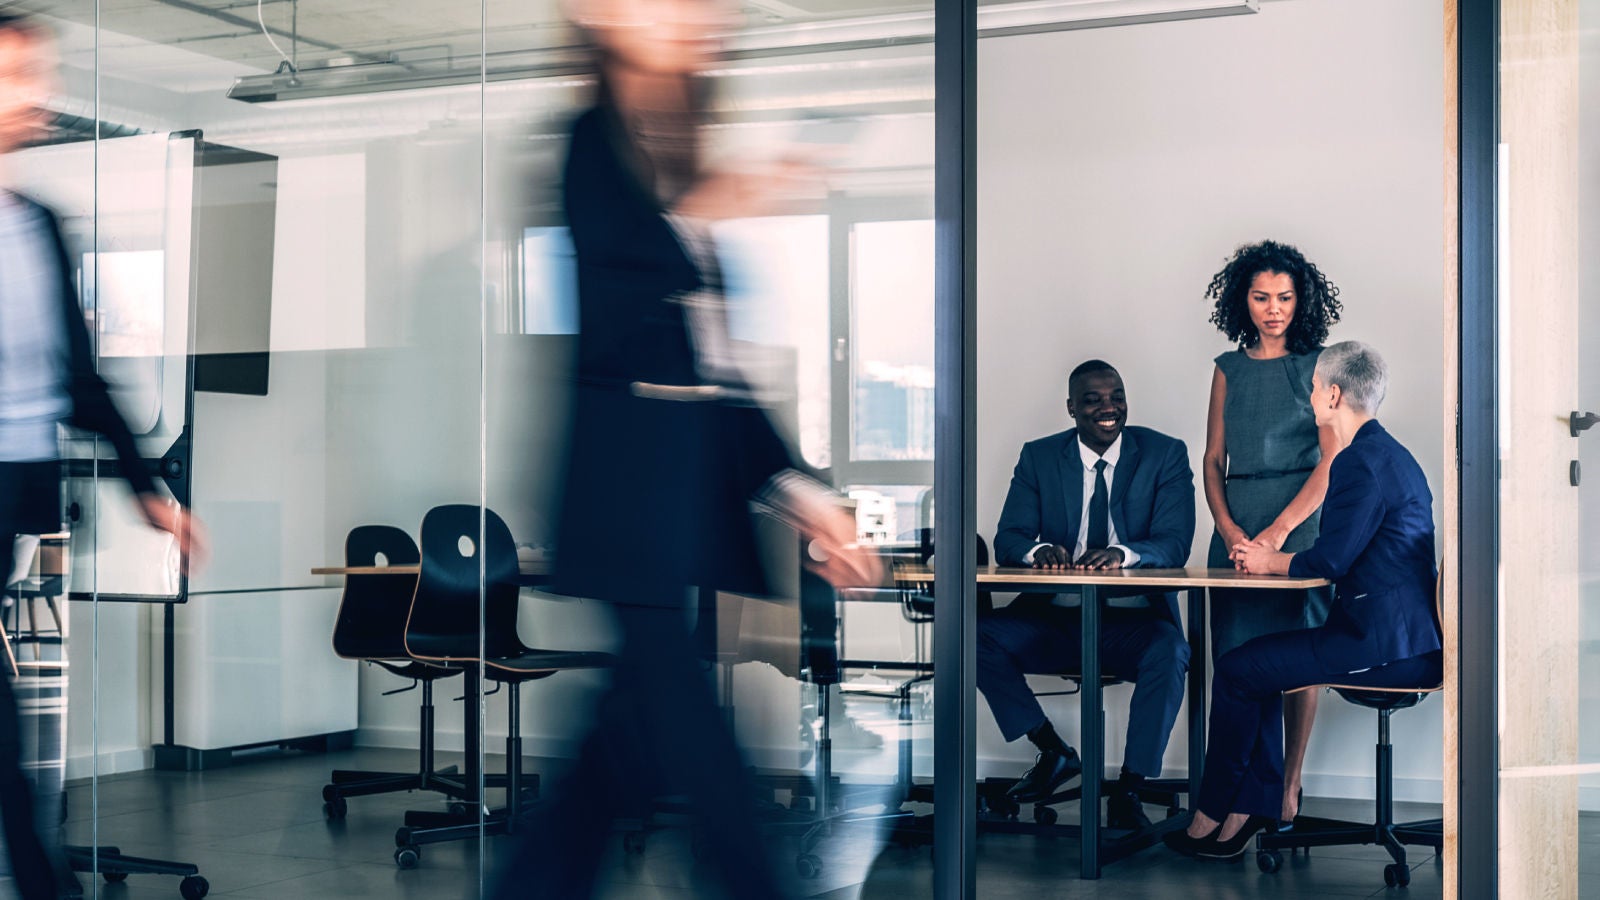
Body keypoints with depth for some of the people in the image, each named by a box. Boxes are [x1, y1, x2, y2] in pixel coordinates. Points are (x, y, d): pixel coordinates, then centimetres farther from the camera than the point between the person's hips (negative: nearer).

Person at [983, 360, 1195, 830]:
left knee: (1170, 653, -34)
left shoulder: (1166, 454, 2)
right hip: (1056, 620, 2)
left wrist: (1122, 554, -32)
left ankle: (1128, 790, -19)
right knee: (978, 635, -22)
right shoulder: (1038, 457, 8)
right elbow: (1008, 539, 0)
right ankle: (1054, 753, -2)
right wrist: (1039, 550, -26)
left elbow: (1174, 544, -9)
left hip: (1134, 621, -2)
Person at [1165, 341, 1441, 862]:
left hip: (1382, 645, -11)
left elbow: (1330, 560, -19)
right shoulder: (1388, 455, 18)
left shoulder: (1360, 462, -15)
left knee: (1237, 670, -3)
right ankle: (1247, 815, 12)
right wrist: (1272, 559, 12)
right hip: (1403, 636, 11)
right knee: (1258, 668, 17)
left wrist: (1273, 561, 1)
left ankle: (1209, 819, 9)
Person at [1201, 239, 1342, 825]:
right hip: (1236, 525, 3)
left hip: (1301, 522, -3)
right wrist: (1228, 526, -5)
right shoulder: (1229, 369, 13)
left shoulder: (1317, 366, 2)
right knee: (1236, 655, -2)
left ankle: (1289, 784, 4)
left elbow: (1332, 462, -5)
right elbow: (1213, 459, 12)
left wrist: (1278, 529, -14)